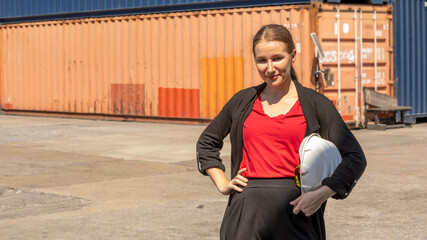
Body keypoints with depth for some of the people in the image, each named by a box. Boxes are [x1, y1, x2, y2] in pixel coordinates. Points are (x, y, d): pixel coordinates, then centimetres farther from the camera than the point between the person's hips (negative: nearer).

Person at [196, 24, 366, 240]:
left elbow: (355, 158, 1)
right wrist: (222, 184, 13)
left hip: (295, 210, -2)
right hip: (248, 214, 2)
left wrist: (322, 193, -12)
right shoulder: (243, 102, 12)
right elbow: (207, 142, 27)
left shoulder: (315, 104, 4)